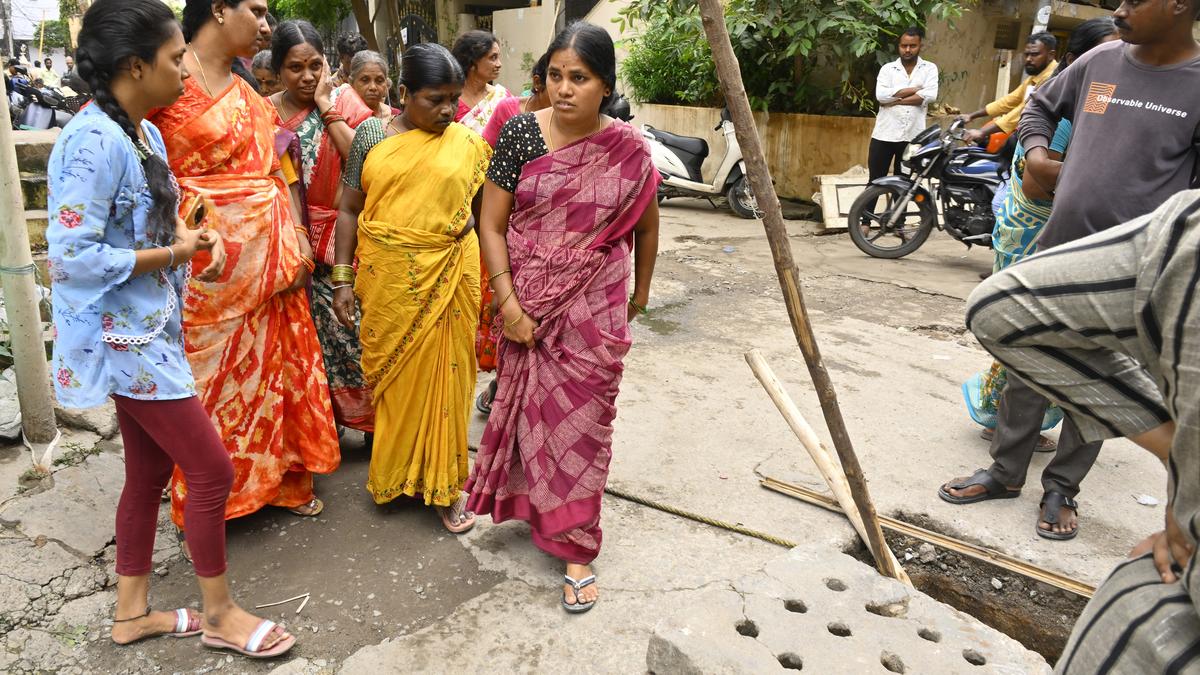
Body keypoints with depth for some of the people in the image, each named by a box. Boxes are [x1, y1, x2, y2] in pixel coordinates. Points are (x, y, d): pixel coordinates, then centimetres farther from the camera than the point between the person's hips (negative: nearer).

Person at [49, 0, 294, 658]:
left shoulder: (144, 134, 7)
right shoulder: (94, 142, -22)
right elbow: (70, 257, -24)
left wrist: (192, 237, 3)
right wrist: (172, 254, -16)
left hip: (146, 330, 10)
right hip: (123, 335, -9)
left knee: (149, 468, 17)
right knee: (212, 469, -2)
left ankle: (131, 612, 33)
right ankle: (221, 614, 18)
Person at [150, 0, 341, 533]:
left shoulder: (250, 99, 14)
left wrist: (297, 247, 6)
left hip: (266, 258, 6)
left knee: (271, 367, 14)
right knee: (210, 375, 6)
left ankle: (282, 478, 31)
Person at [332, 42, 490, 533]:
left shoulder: (468, 144, 2)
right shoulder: (372, 135, 2)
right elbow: (349, 210, 4)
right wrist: (343, 279, -1)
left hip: (448, 278, 0)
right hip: (387, 279, 1)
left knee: (443, 376, 5)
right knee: (392, 373, 10)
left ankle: (444, 483, 20)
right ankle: (395, 472, 29)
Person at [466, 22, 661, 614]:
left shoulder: (628, 149, -5)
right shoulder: (520, 133, -5)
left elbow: (646, 226, 10)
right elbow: (491, 223, -4)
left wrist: (640, 292, 19)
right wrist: (508, 301, -12)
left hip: (594, 307, 0)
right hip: (528, 304, 1)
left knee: (583, 423, 4)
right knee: (531, 410, 12)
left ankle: (577, 550, 16)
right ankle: (532, 500, 39)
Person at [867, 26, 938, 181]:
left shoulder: (929, 68, 7)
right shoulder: (887, 68, 6)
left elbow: (930, 95, -11)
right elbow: (881, 95, -12)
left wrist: (895, 100, -12)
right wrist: (914, 89, -10)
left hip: (912, 136, 0)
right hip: (885, 134, 0)